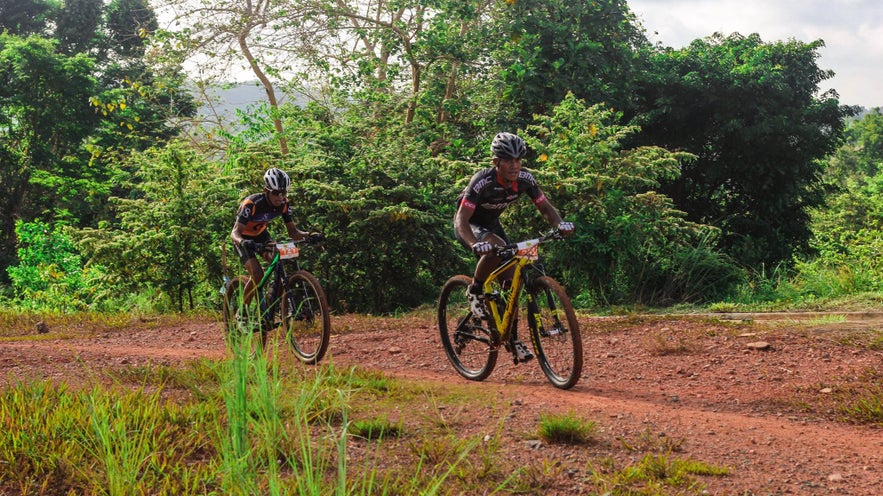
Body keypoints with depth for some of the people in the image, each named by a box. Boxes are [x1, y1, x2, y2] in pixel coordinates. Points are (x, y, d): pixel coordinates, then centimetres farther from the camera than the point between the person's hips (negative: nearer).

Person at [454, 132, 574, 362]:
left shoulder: (525, 178, -18)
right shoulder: (482, 181, -33)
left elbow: (545, 207, -8)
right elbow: (461, 220, -37)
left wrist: (560, 224, -30)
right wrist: (475, 245, -56)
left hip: (491, 223, 6)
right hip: (469, 224, -6)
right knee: (497, 248, -37)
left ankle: (512, 338, 7)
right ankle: (475, 291, -12)